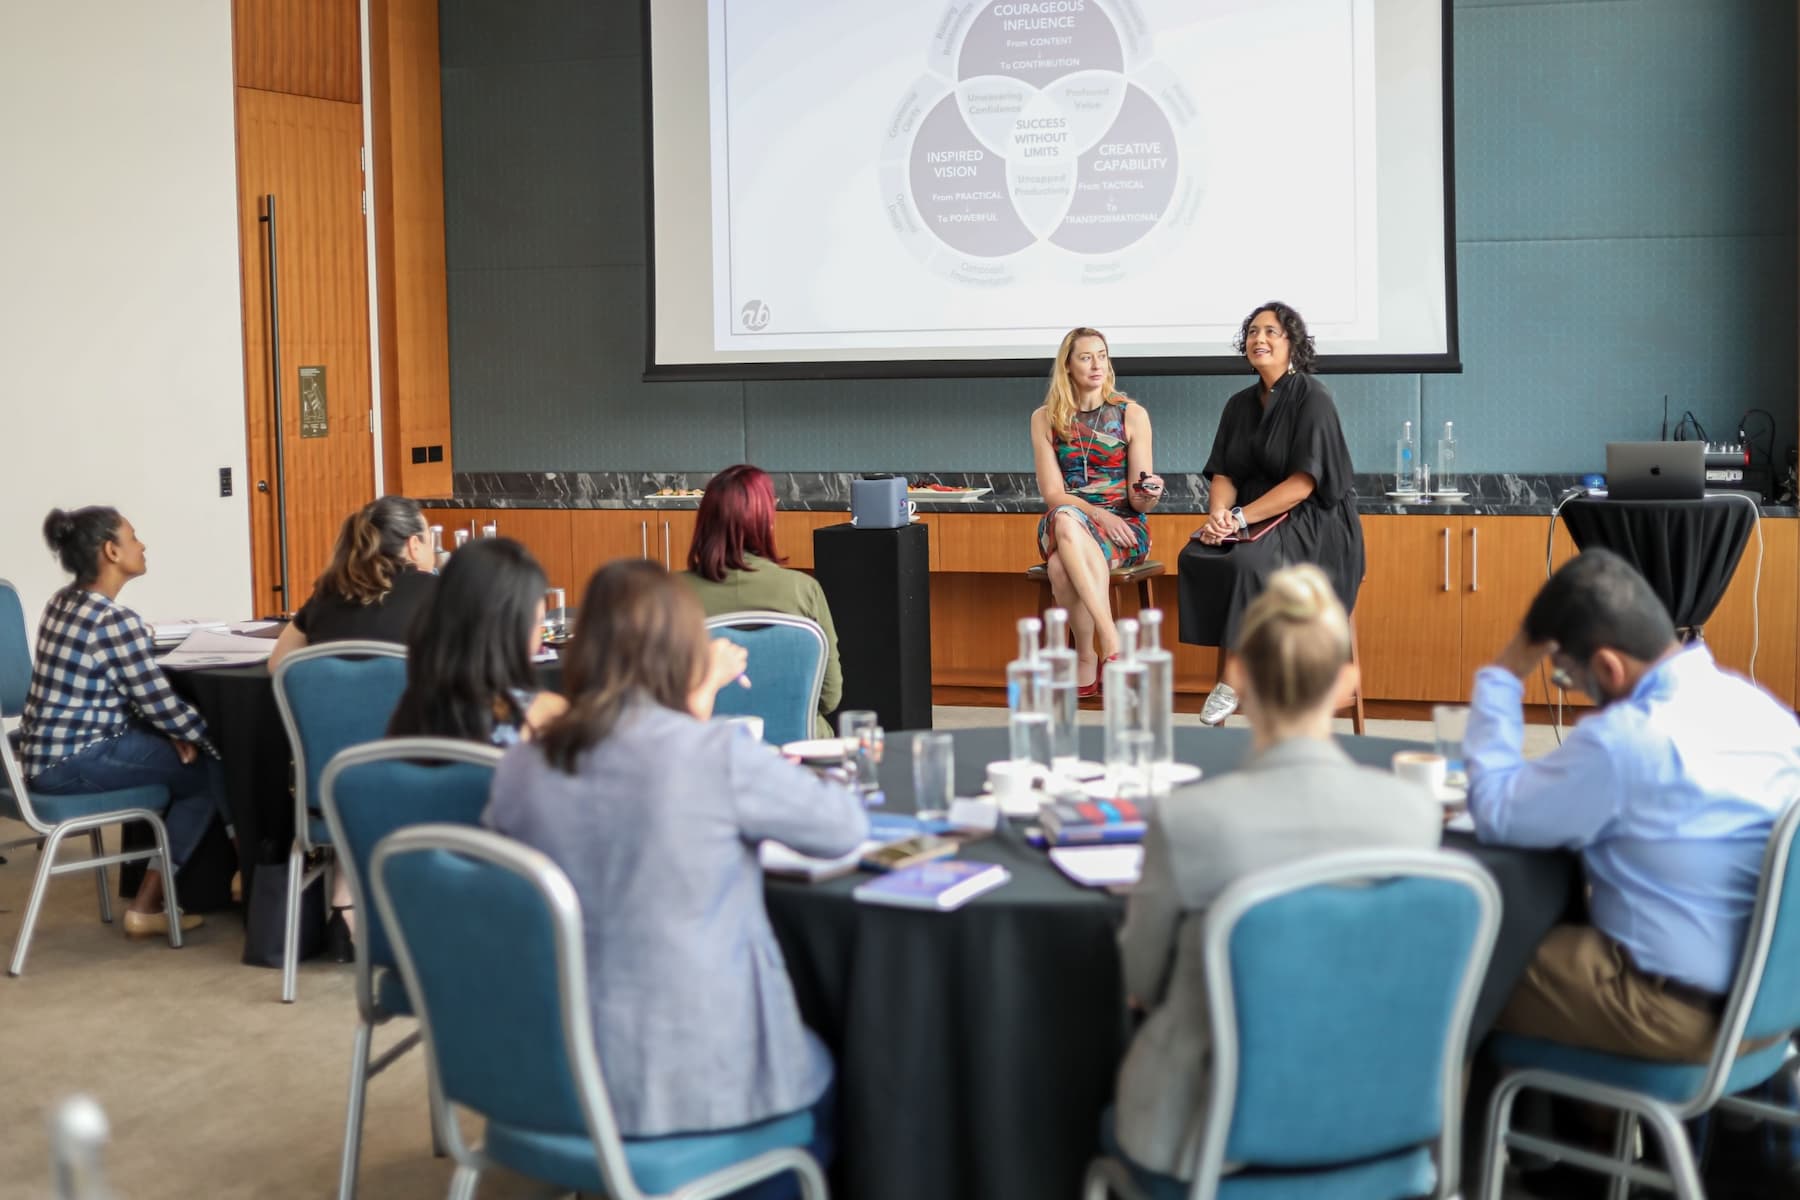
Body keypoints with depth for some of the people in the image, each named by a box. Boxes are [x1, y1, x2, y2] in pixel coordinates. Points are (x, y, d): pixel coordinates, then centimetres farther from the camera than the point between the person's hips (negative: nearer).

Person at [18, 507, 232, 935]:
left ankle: (154, 887, 25)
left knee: (174, 746, 21)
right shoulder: (117, 622, -20)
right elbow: (160, 703, -15)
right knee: (210, 768, 4)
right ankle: (147, 905, 9)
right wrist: (211, 734, 3)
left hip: (48, 750, 9)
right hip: (75, 762, -9)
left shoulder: (62, 603, 10)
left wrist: (174, 731, 5)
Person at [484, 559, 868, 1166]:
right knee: (821, 1073, 30)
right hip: (698, 1079, -5)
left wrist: (691, 715, 17)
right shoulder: (720, 754, -17)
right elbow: (848, 827, -3)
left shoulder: (520, 767, -4)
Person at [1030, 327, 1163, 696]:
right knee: (1065, 519, -37)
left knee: (1062, 566, -34)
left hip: (1123, 527, -2)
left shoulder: (1132, 415, 1)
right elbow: (1052, 494, -3)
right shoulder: (1046, 418, 5)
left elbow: (1139, 502, -2)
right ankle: (1111, 641, -38)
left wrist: (1151, 494, -26)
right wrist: (1097, 513, -19)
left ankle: (1086, 659, -21)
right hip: (1064, 525, 2)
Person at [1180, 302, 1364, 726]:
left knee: (1247, 561, -34)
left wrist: (1241, 517, -21)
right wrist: (1218, 514, -14)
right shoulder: (1240, 405, 12)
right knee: (1196, 556, -23)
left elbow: (1304, 482, -16)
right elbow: (1223, 474, 8)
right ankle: (1228, 670, -18)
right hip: (1258, 526, 6)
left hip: (1314, 525, -6)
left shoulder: (1312, 399, -8)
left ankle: (1231, 678, -23)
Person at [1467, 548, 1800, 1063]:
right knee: (1549, 925, 24)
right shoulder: (1755, 703, 2)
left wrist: (1502, 677, -7)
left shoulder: (1625, 737, -24)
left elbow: (1496, 814, -14)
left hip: (1682, 1008, -9)